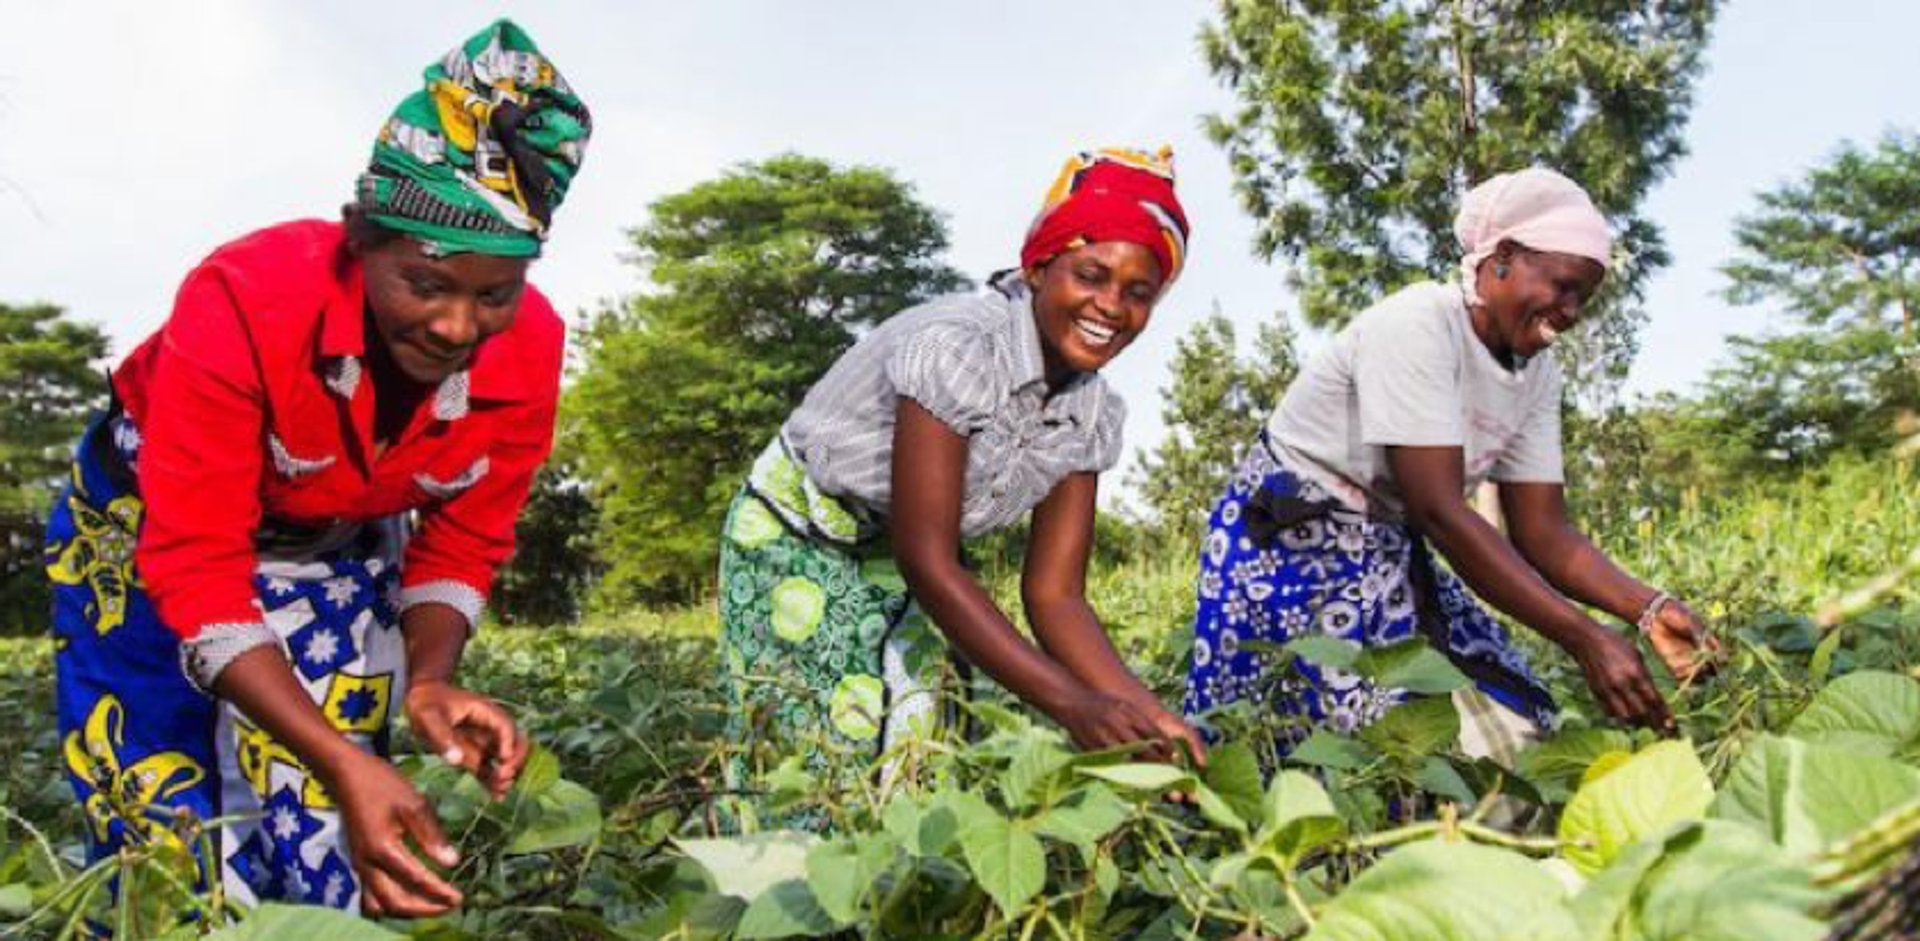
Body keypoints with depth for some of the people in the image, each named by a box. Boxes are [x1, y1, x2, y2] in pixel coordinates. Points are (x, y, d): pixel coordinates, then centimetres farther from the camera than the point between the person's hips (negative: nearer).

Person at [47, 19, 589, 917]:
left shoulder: (528, 351, -24)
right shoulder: (242, 303, -35)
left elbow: (460, 547, -10)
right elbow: (198, 571, -33)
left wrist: (428, 681, -29)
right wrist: (343, 761, -43)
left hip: (344, 549, 3)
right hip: (149, 524, -3)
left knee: (327, 850, 0)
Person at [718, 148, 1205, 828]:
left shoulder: (1092, 416, -8)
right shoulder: (957, 346, -30)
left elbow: (1054, 595, -10)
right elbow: (926, 560, -32)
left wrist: (1151, 718, -26)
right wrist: (1072, 704, -38)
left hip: (893, 564, 6)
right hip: (793, 537, -6)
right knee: (812, 764, -12)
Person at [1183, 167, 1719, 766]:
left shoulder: (1538, 375, 3)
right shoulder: (1418, 326, -22)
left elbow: (1543, 533, 2)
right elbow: (1438, 511, -28)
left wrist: (1650, 610, -17)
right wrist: (1585, 639, -31)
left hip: (1391, 554, 8)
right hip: (1293, 544, -8)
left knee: (1510, 730, -4)